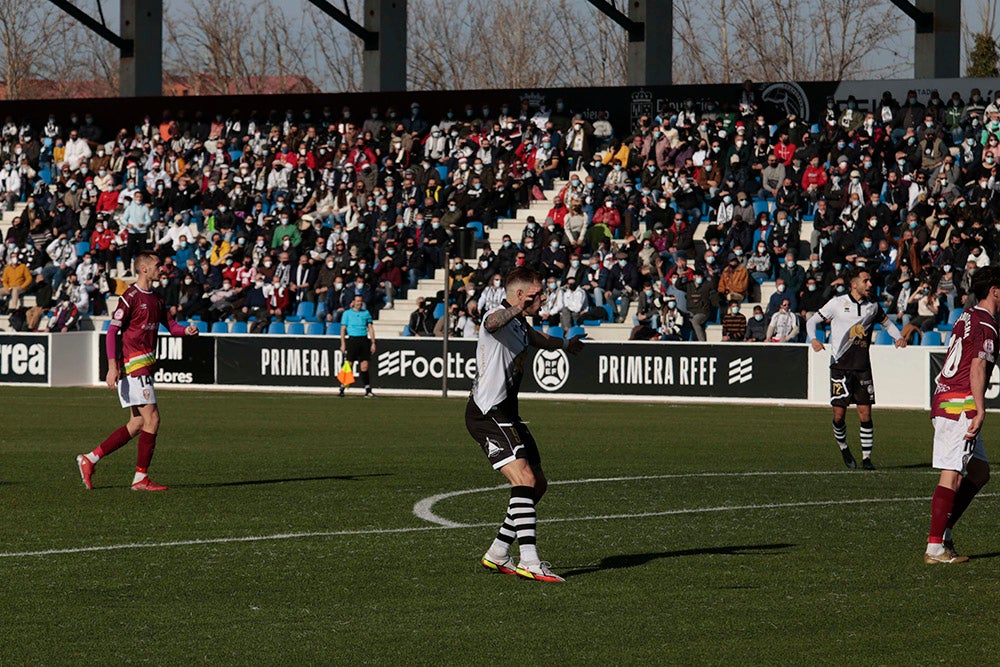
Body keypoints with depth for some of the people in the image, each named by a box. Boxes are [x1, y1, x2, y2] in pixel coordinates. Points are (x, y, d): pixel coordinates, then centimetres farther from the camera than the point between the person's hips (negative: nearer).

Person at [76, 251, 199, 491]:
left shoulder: (156, 299, 16)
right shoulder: (131, 297, -11)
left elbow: (170, 325, 21)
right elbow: (112, 331, -14)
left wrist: (186, 330, -3)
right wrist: (112, 367, -21)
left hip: (145, 366, 9)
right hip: (134, 364, -9)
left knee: (137, 424, 9)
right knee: (152, 418, -10)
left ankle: (90, 459, 15)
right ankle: (141, 478, -5)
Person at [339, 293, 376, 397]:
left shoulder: (366, 313, 12)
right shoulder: (347, 313, 5)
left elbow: (370, 328, 13)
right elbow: (343, 329, 3)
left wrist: (373, 343, 6)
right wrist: (343, 344, -6)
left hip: (364, 340, 2)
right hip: (351, 339, -2)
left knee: (364, 366, -1)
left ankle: (368, 390, -1)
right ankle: (342, 389, 2)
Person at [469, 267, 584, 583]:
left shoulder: (520, 325, 16)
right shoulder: (499, 317, -15)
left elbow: (540, 340, 41)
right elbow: (493, 322, -43)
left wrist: (566, 344, 58)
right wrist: (514, 310, -64)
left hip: (506, 415, 11)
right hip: (487, 414, -11)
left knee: (537, 485, 13)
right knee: (524, 479, -22)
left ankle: (497, 554, 20)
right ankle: (529, 562, -28)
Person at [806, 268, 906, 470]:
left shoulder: (872, 306, 7)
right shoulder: (837, 303, -3)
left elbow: (887, 322, 25)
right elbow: (812, 321, 3)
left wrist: (899, 337, 6)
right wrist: (813, 339, -16)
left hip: (863, 368, 2)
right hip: (840, 365, -2)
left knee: (865, 414, -4)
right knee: (839, 414, -3)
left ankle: (866, 457, 5)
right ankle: (843, 448, 24)